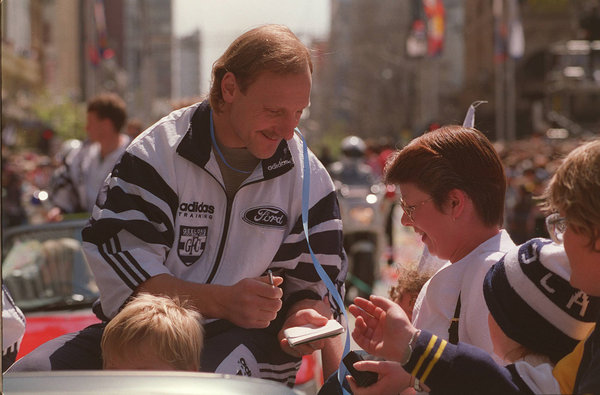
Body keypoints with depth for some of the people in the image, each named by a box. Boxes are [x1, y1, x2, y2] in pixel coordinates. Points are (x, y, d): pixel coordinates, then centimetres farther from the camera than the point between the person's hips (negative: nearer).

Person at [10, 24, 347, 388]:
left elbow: (316, 282, 9)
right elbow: (118, 262, -11)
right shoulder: (157, 152, -2)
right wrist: (222, 301, -22)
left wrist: (303, 317, -17)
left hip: (252, 333, 0)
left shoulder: (309, 178, 5)